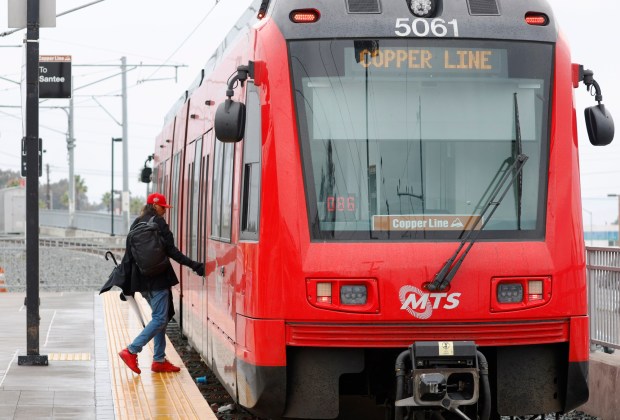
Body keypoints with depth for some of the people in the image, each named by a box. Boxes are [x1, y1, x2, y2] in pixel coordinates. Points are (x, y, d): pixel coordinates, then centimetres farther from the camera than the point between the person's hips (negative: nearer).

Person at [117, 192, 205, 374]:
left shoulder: (137, 224, 14)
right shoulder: (158, 223, -8)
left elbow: (129, 253, 15)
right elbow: (171, 250, -13)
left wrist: (125, 283, 17)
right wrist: (194, 265, -12)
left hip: (142, 279, 9)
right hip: (157, 279, -9)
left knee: (161, 317, 13)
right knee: (160, 319, -7)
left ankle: (159, 360, 11)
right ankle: (131, 351, -13)